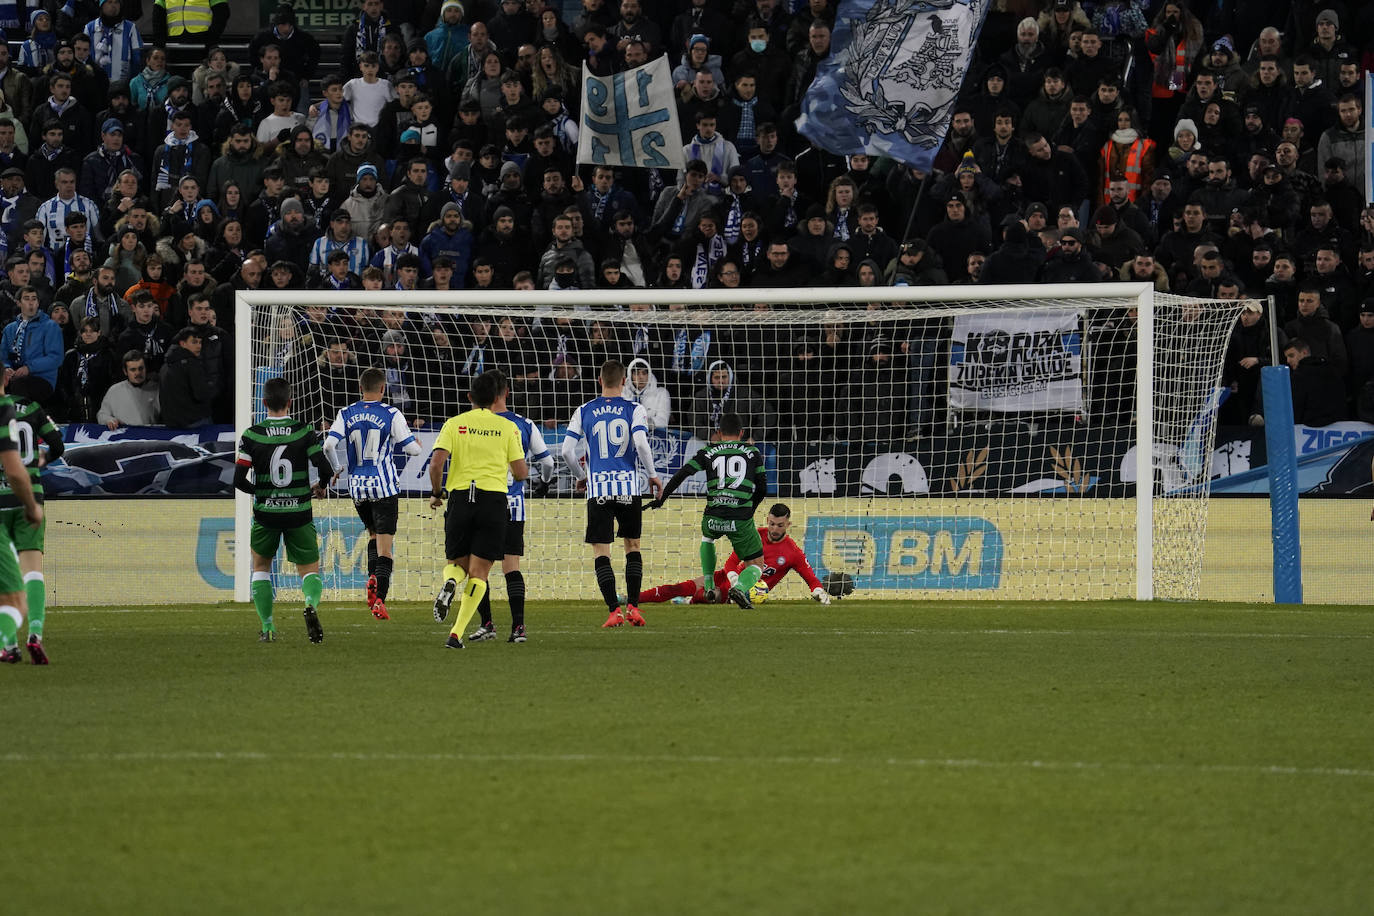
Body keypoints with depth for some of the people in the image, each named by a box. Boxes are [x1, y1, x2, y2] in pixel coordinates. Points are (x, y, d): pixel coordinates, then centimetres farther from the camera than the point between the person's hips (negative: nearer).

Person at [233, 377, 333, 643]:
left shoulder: (252, 436, -5)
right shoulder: (304, 432, -5)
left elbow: (239, 480, -8)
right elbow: (326, 470, -9)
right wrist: (320, 488, 13)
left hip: (265, 512, 0)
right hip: (299, 512, 0)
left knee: (261, 568, 22)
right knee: (310, 570, 10)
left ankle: (268, 628, 14)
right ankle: (311, 604, -23)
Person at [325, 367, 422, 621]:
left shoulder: (346, 414, 1)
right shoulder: (391, 415, -7)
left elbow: (329, 444, -7)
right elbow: (413, 448, -4)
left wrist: (337, 469, 12)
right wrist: (411, 434, 20)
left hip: (357, 486, 3)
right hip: (384, 486, -3)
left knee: (374, 534, 25)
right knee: (384, 544, -3)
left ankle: (372, 579, 4)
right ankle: (379, 599, -15)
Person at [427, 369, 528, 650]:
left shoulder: (454, 424, 5)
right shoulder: (507, 427, 5)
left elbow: (436, 462, -7)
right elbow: (520, 472, 3)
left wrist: (436, 493, 9)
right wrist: (524, 469, 27)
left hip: (459, 498, 1)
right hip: (494, 499, -1)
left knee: (456, 562, 18)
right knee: (478, 572, 1)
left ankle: (450, 582, -20)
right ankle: (457, 633, -12)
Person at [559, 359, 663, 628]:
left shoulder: (584, 411, 5)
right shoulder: (634, 409, 0)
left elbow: (567, 450, 1)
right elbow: (641, 444, -11)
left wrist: (581, 476, 19)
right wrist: (653, 476, 4)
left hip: (597, 488, 0)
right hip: (628, 486, 0)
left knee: (600, 552, 2)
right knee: (632, 546, 16)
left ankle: (614, 609, -8)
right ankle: (632, 606, 9)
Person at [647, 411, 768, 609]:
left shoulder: (708, 452, 11)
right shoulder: (752, 452, 12)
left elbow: (680, 475, 4)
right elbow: (762, 489, 12)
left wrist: (661, 499, 12)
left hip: (713, 518, 2)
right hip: (741, 521, -2)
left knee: (707, 535, 38)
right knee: (757, 566, 10)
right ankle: (740, 587, -24)